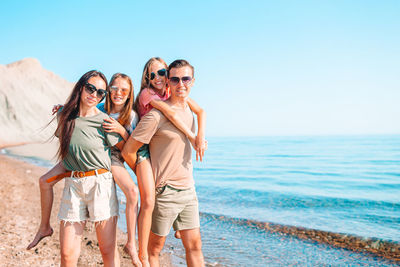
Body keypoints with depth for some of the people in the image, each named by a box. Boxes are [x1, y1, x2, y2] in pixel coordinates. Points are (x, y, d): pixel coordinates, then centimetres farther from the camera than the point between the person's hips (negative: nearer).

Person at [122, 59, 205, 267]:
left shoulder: (189, 110, 9)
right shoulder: (156, 115, -15)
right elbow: (128, 152, -11)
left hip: (188, 189, 7)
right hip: (164, 191, -6)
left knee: (194, 246, 11)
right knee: (154, 249, 9)